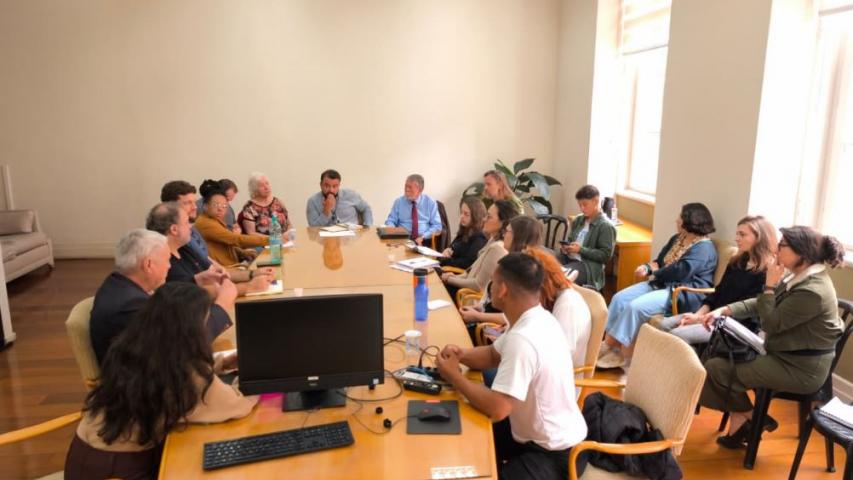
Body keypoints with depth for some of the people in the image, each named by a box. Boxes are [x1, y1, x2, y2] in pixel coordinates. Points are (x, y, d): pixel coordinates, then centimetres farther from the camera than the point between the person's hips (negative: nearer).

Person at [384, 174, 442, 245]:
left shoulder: (430, 202, 5)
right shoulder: (398, 202, 8)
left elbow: (437, 226, 3)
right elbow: (390, 221, 9)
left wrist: (423, 237, -13)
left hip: (424, 241, -1)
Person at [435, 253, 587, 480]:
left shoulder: (523, 339, -32)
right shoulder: (536, 319, -2)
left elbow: (497, 409, -32)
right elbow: (493, 355, 12)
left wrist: (454, 376, -18)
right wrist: (461, 354, -8)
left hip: (553, 453, -9)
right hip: (542, 434, 9)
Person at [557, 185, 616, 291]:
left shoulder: (606, 226, -5)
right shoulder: (577, 220, 15)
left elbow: (606, 255, -9)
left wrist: (581, 250, -16)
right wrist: (565, 247, 1)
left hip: (588, 266, -6)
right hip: (569, 258, 7)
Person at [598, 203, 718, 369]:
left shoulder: (704, 247, -13)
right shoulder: (677, 238, 16)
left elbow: (680, 272, -23)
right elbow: (660, 260, 18)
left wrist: (652, 271, -10)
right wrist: (648, 267, -5)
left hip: (683, 294, -9)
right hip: (662, 284, 9)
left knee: (636, 306, -28)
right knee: (620, 298, -10)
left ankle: (621, 353, -18)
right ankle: (608, 342, -14)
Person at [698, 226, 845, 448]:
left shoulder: (812, 291, -27)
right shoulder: (799, 277, 4)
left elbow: (771, 324, -21)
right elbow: (759, 304, 9)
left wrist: (770, 286, -17)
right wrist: (723, 311, -3)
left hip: (801, 368, -10)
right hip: (785, 354, 10)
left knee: (716, 369, -12)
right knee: (723, 354, 8)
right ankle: (740, 421, 13)